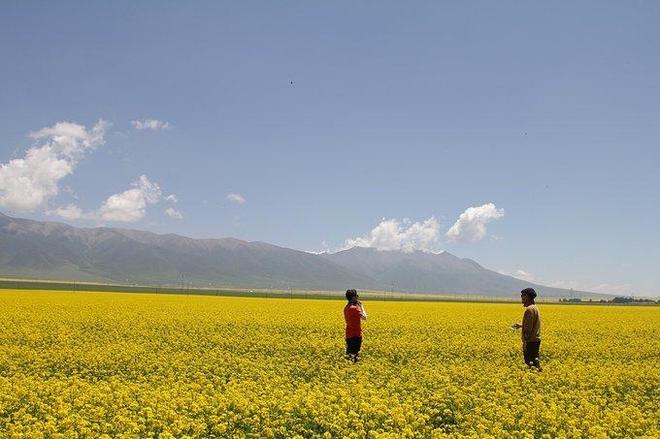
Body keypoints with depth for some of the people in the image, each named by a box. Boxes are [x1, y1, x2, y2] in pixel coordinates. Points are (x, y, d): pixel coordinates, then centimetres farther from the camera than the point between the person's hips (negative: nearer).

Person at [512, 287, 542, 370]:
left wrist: (525, 341, -21)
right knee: (535, 359, 14)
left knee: (529, 362, -7)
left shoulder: (529, 309, -18)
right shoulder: (535, 307, 14)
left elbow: (528, 328, -22)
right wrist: (521, 325, 22)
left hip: (531, 341, -10)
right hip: (536, 340, 10)